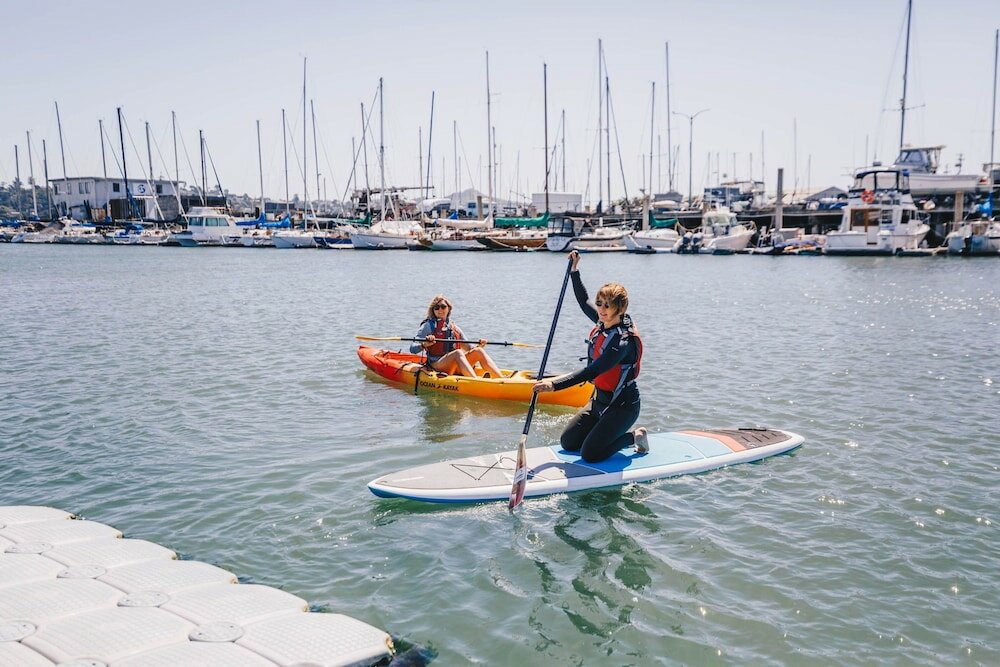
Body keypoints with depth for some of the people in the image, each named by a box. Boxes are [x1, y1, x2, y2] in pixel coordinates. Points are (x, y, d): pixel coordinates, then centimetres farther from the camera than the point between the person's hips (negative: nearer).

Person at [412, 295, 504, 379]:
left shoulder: (454, 327, 21)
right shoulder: (428, 326, 5)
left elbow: (468, 348, 24)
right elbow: (413, 349, -5)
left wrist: (478, 346, 3)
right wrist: (424, 345, -25)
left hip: (456, 369, 5)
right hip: (436, 367, -5)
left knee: (478, 351, -15)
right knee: (458, 353, -32)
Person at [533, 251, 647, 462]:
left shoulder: (623, 341, -27)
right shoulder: (604, 322, -1)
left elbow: (591, 372, -34)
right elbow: (584, 301, 20)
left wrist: (555, 385, -41)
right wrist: (574, 270, 16)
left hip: (622, 405, -9)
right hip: (600, 399, 9)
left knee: (590, 454, -14)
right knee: (567, 442, 8)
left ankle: (634, 437, 7)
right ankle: (609, 432, 22)